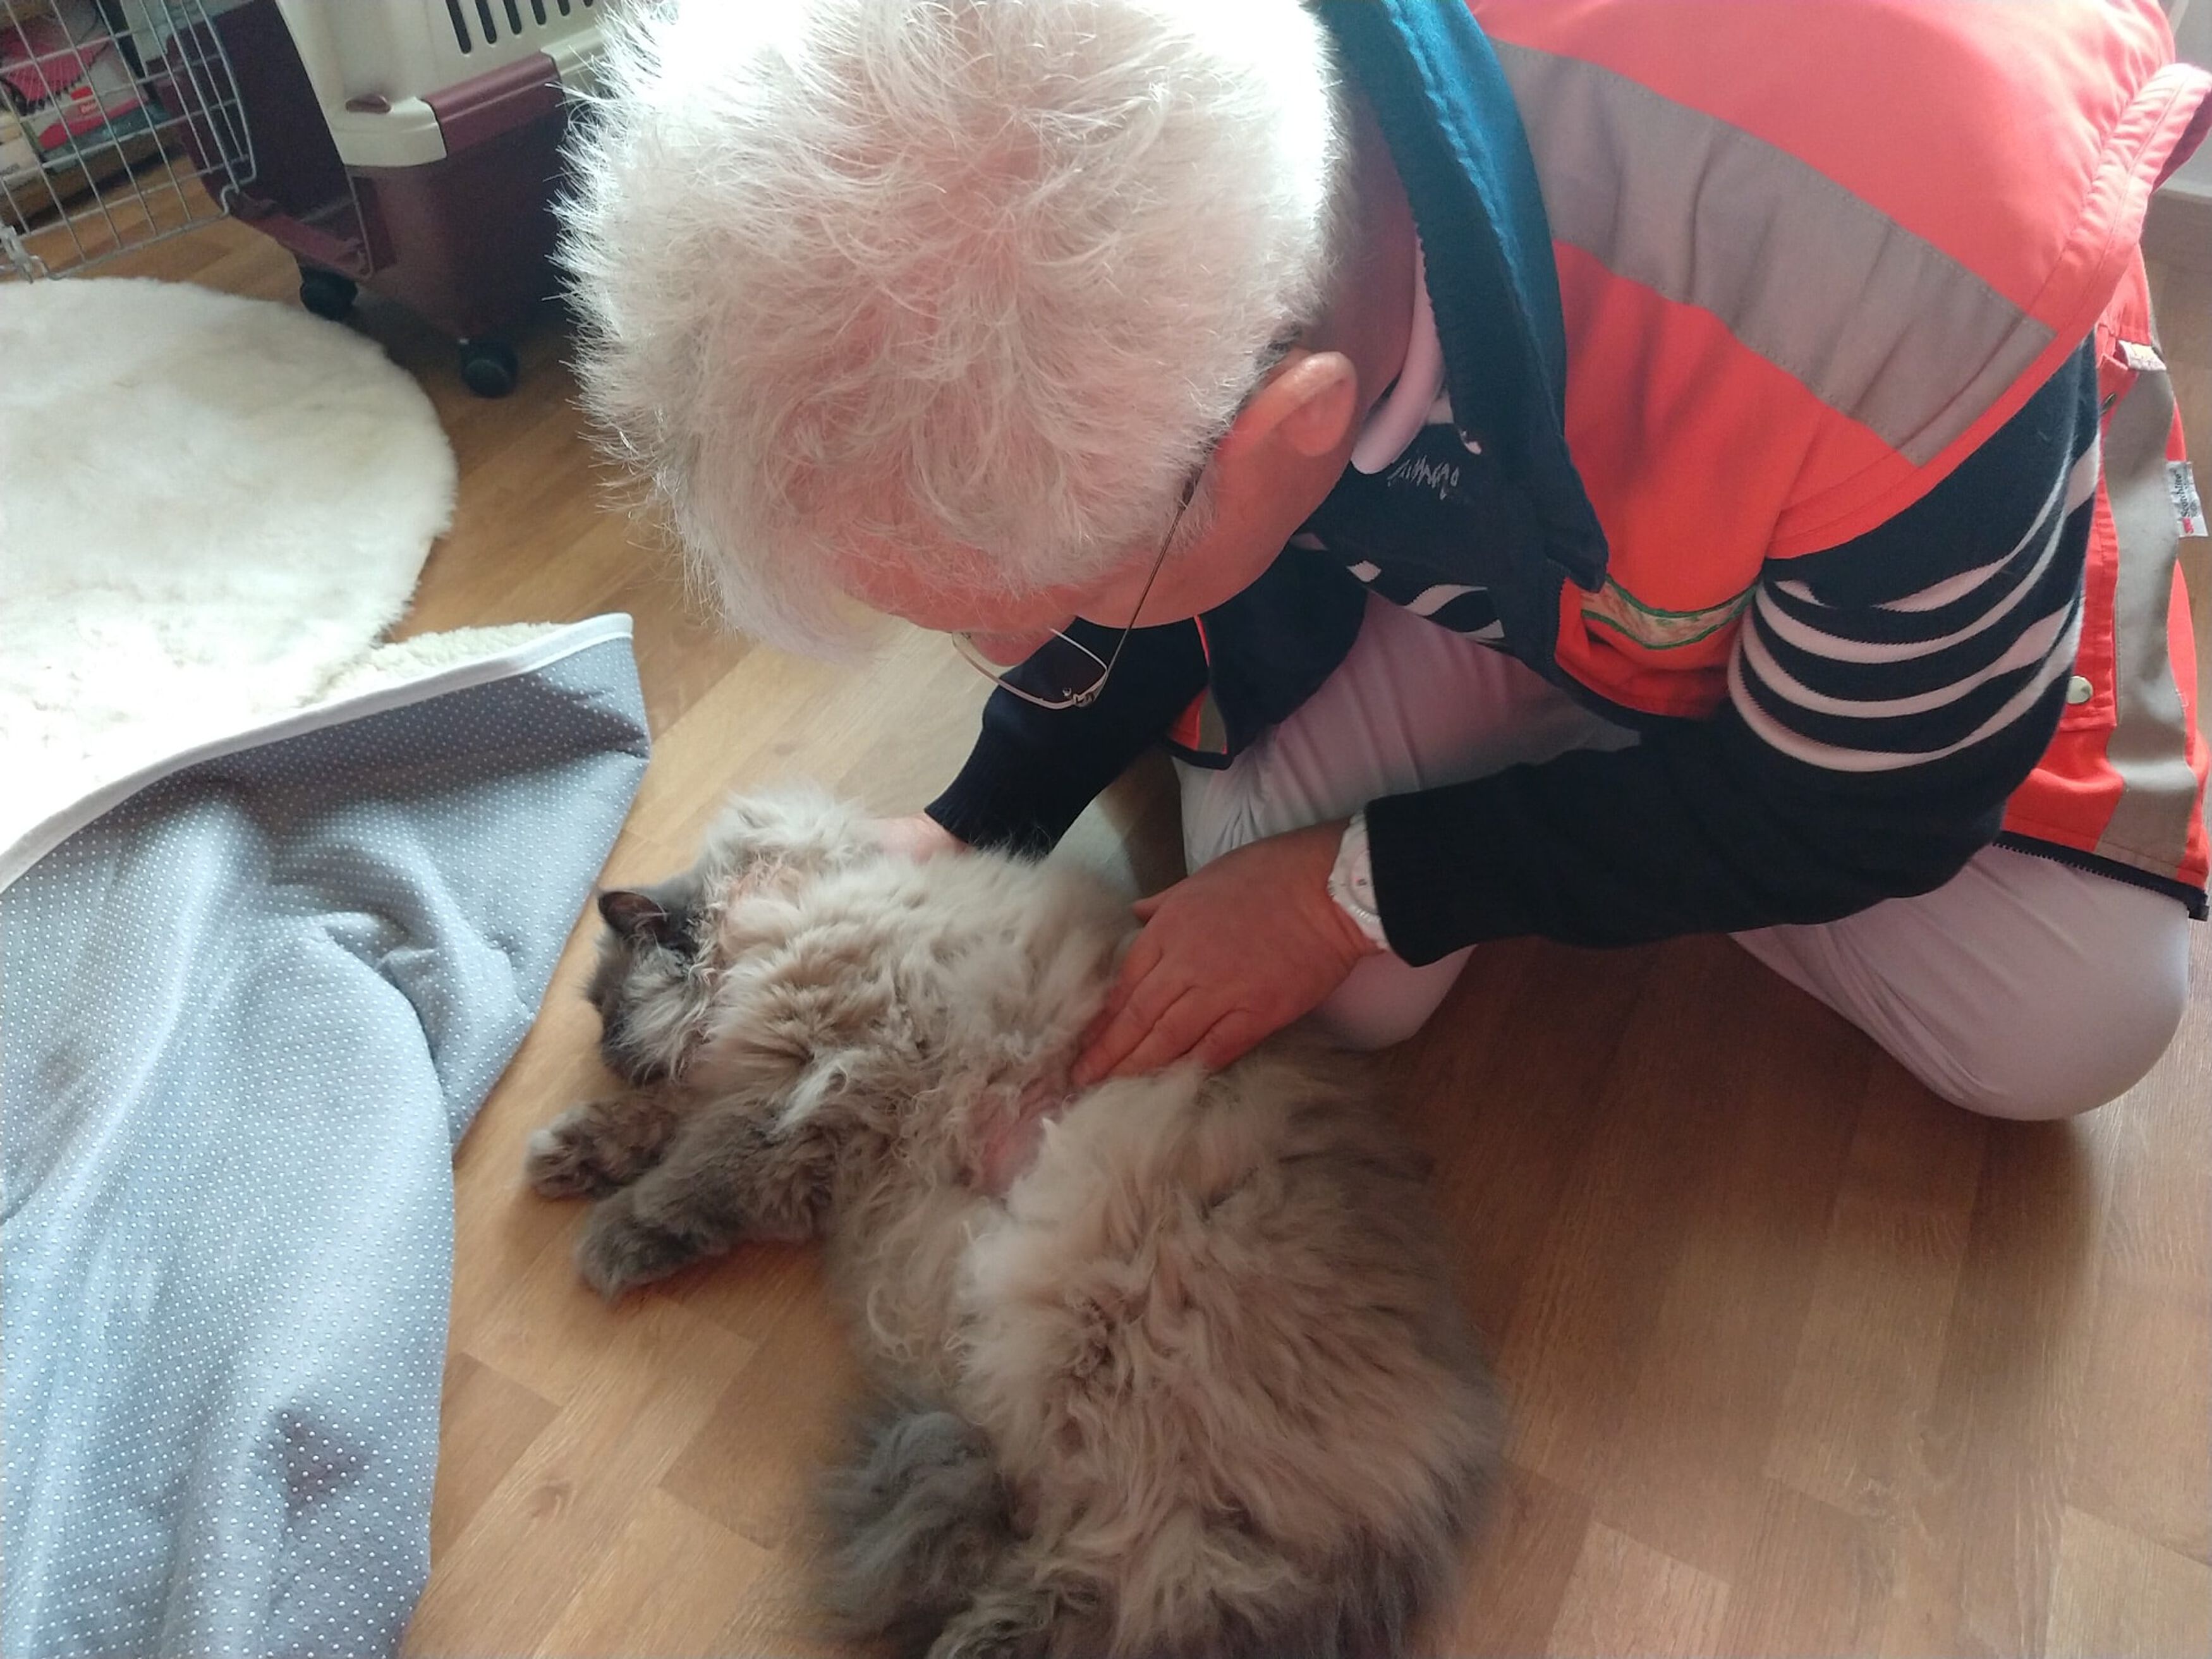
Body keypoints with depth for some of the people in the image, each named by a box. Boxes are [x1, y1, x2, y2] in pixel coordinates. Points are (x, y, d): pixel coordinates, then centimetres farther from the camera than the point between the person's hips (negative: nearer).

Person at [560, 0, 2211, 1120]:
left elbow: (1856, 803, -23)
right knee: (1350, 995, -11)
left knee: (2055, 1030, -10)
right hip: (1440, 487, 2)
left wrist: (1360, 886, -22)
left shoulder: (1916, 270, -43)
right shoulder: (1080, 161, -29)